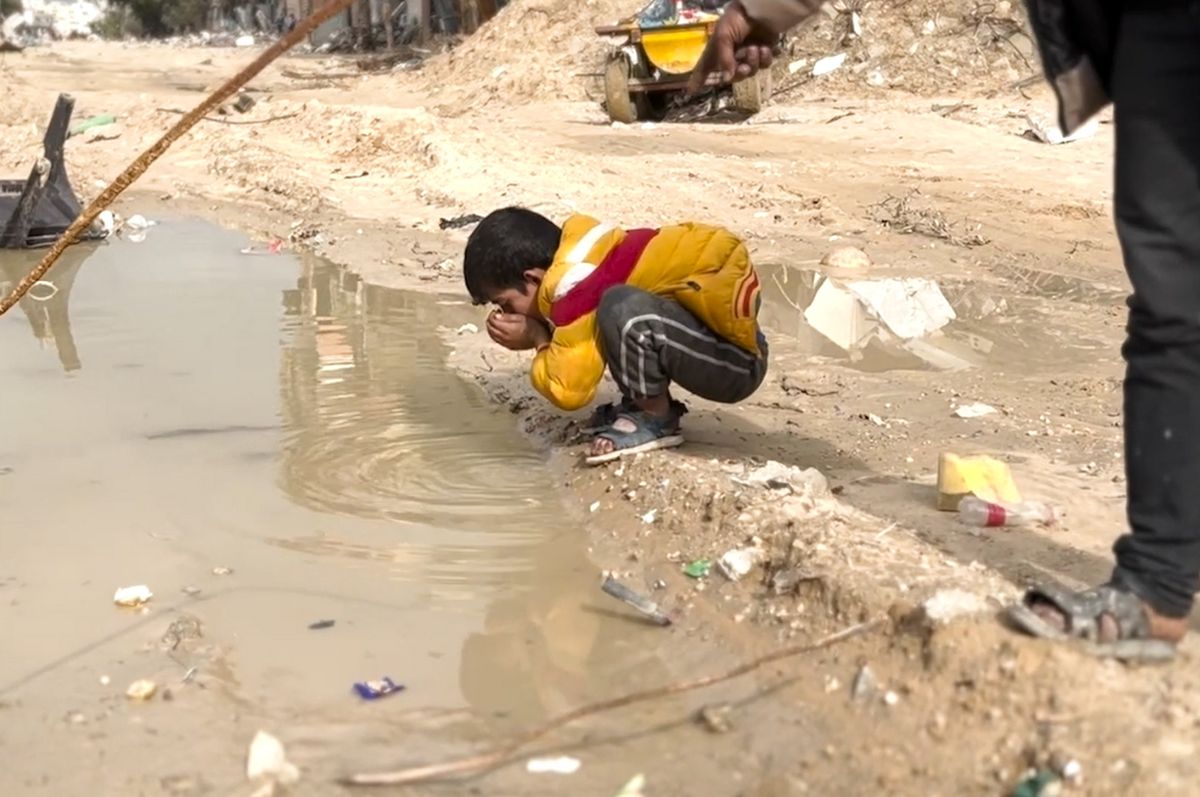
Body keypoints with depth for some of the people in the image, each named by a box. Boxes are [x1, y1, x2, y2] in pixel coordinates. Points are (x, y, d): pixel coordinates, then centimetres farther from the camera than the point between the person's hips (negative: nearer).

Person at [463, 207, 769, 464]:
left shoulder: (578, 286, -20)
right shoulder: (576, 252, 6)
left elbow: (569, 389, -18)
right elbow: (585, 335, 20)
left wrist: (537, 340, -2)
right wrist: (537, 332, 2)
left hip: (738, 360, -10)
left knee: (623, 310, -31)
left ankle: (656, 419, -7)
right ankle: (644, 404, 10)